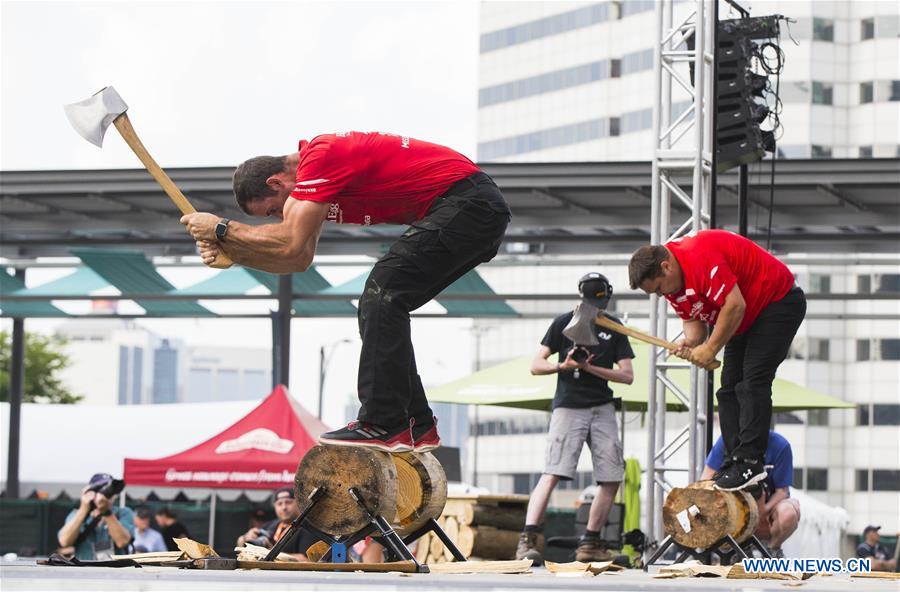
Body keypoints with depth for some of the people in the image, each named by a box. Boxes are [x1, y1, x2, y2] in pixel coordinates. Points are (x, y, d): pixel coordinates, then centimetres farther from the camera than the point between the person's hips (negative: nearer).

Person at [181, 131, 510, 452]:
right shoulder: (316, 160, 15)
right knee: (380, 306, 12)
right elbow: (300, 259, 16)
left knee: (382, 295, -16)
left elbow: (290, 243, -23)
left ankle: (383, 425, -20)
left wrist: (221, 229, -12)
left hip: (467, 205, -11)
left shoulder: (320, 158, -17)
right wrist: (230, 253, 5)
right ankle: (416, 426, 13)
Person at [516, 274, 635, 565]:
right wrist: (562, 366, -19)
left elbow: (627, 375, 2)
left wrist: (590, 368, -11)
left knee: (612, 479, -1)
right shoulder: (564, 322, 2)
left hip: (602, 409, 4)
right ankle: (527, 540, -26)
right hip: (568, 407, -4)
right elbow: (536, 365, 0)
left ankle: (590, 543, 9)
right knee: (553, 473, -19)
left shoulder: (614, 328, 9)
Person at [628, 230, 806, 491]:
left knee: (752, 384, -19)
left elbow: (735, 306, -31)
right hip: (747, 321, 10)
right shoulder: (672, 280, 0)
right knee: (729, 389, 4)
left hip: (778, 302, -10)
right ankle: (734, 461, 3)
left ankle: (750, 462, -21)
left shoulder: (702, 256, -31)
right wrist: (690, 343, -17)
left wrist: (711, 348, -22)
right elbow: (693, 319, 6)